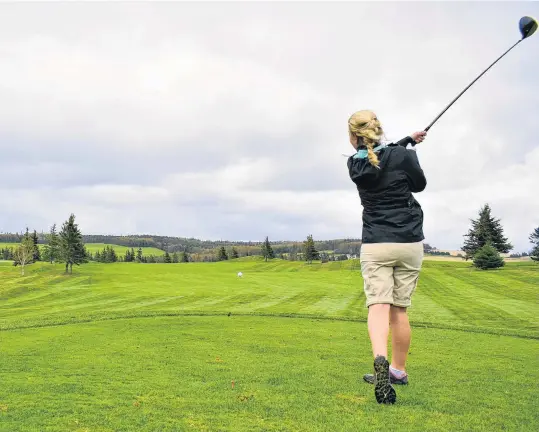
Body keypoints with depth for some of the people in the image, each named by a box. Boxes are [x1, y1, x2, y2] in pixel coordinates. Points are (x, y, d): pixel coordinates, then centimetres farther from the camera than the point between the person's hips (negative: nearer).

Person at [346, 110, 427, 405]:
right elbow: (419, 184, 12)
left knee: (378, 305, -8)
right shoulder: (402, 156, -8)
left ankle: (380, 358, -35)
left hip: (375, 245, 0)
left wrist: (408, 140, 32)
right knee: (399, 308, 9)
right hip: (409, 242, 0)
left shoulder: (355, 165, 1)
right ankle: (398, 370, 22)